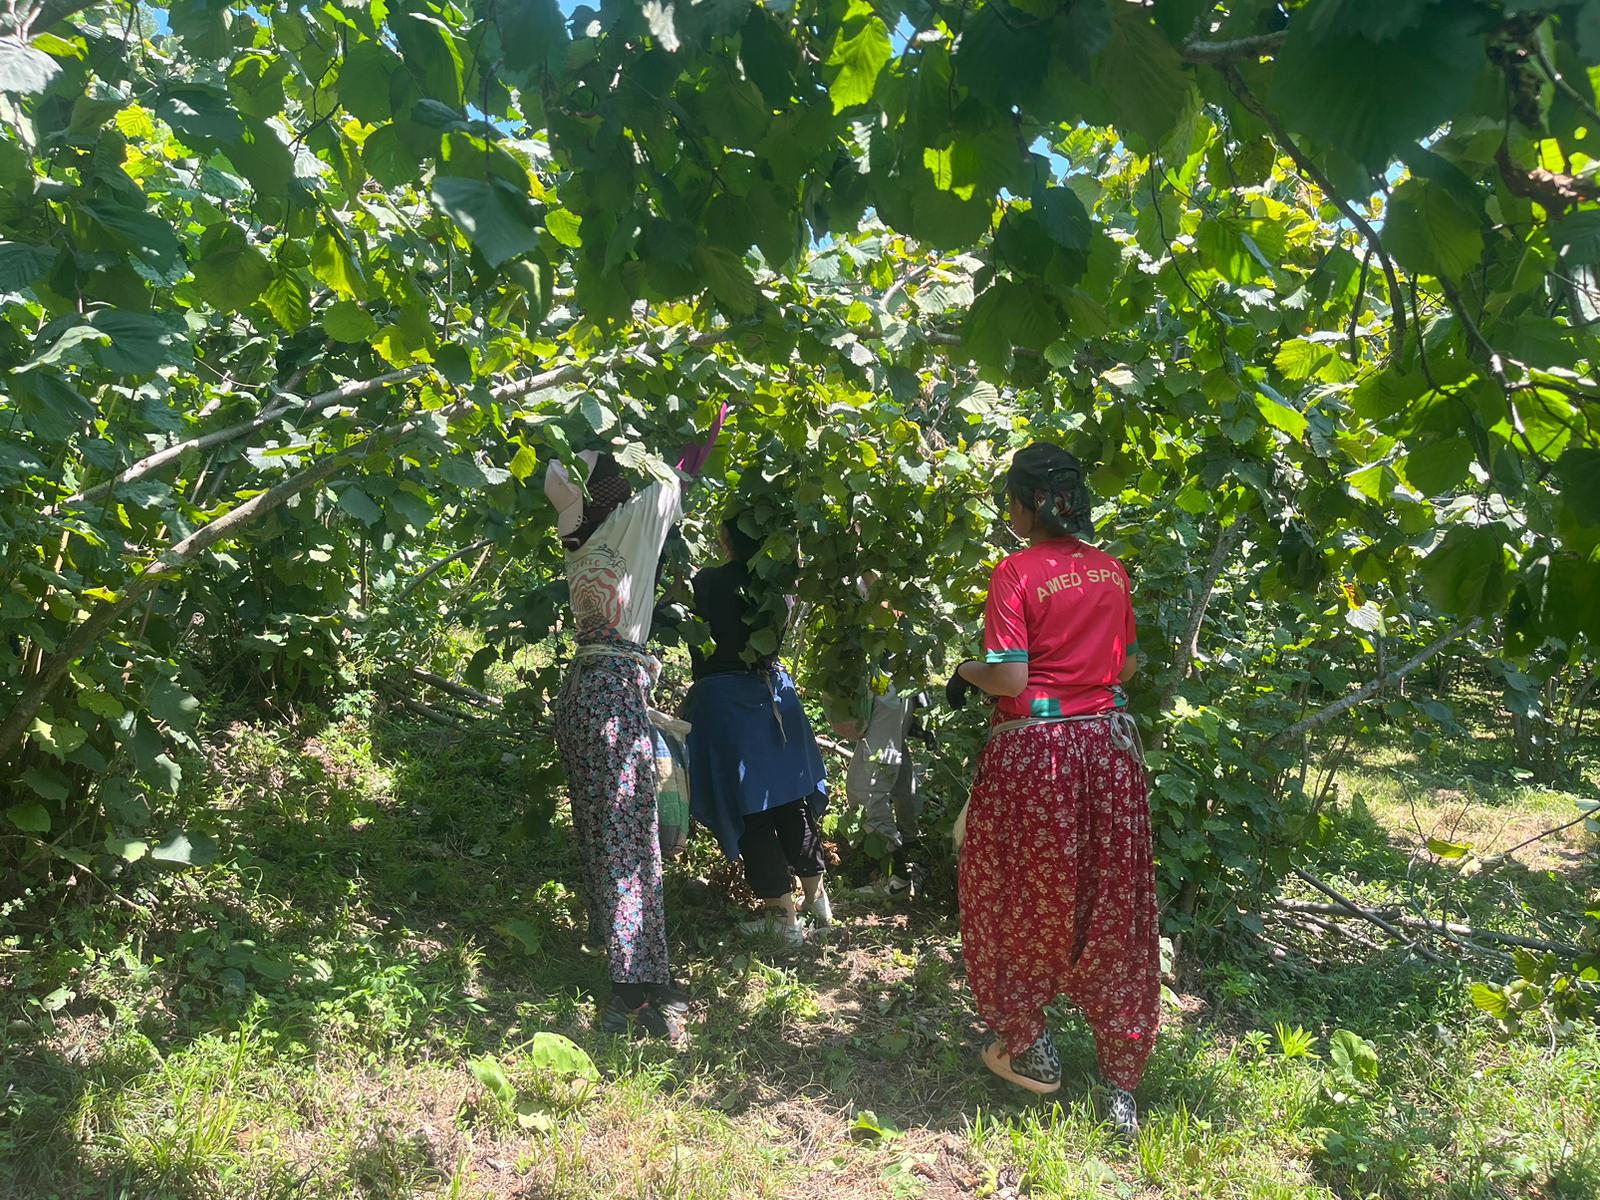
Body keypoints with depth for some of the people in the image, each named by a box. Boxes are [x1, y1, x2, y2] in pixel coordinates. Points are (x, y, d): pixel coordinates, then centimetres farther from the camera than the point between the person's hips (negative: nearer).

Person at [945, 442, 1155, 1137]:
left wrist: (966, 673, 3)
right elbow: (1127, 666, 12)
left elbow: (1008, 678, -16)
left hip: (1033, 748, -5)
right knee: (1108, 904, 11)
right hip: (1106, 744, 5)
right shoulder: (1112, 570, 5)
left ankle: (1028, 1046, 26)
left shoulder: (1017, 572, -11)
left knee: (1022, 897, 14)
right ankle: (1119, 1081, 19)